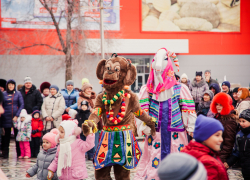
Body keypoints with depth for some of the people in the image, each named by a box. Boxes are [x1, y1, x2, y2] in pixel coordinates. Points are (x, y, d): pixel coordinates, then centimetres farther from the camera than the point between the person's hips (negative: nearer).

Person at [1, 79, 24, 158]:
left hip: (16, 117, -1)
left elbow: (22, 105, -1)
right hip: (6, 118, 1)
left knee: (17, 135, 0)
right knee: (6, 135, 3)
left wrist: (17, 115, -10)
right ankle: (5, 153, 9)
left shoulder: (18, 93, 4)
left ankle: (19, 153, 5)